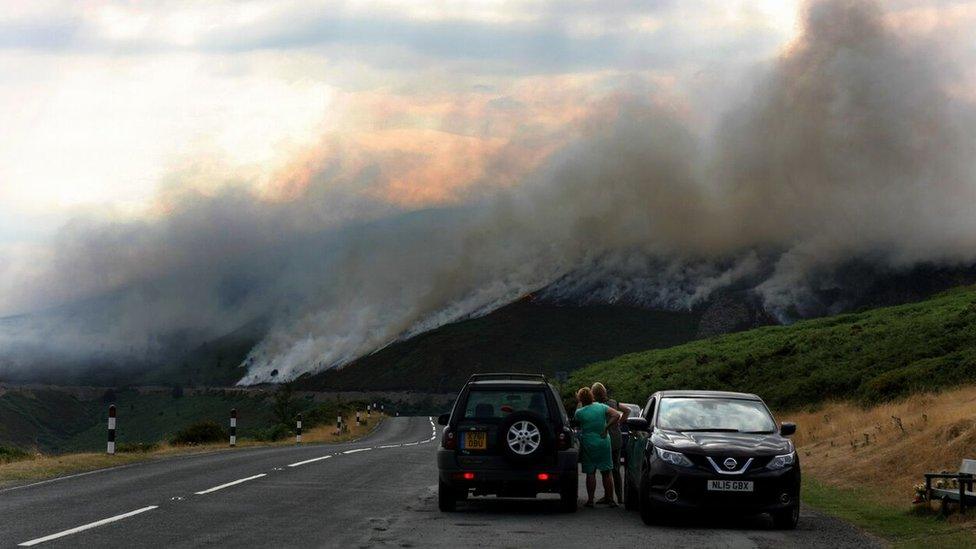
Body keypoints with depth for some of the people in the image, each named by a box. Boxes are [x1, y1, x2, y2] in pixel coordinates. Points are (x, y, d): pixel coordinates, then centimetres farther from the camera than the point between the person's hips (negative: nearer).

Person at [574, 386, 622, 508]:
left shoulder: (580, 412, -11)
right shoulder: (601, 407, -3)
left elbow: (576, 419, 11)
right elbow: (616, 415, -11)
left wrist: (579, 403, 15)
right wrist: (606, 428, -7)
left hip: (588, 445, -2)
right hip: (603, 443, 2)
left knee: (590, 473, 4)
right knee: (606, 473, 9)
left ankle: (590, 500, 2)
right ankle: (609, 499, 10)